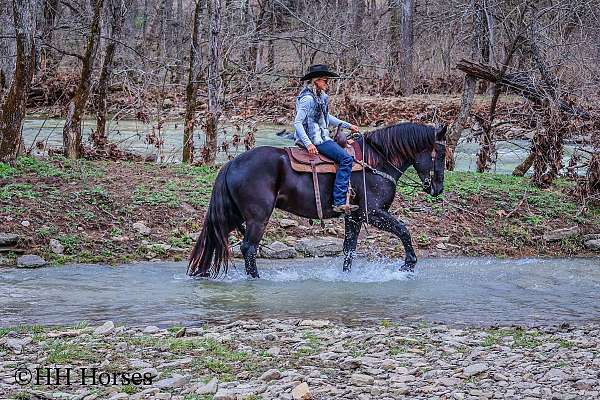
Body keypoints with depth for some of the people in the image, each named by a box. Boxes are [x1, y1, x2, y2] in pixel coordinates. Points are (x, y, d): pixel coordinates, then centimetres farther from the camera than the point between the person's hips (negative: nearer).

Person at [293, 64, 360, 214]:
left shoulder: (320, 96, 13)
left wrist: (348, 125, 24)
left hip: (322, 137, 11)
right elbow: (297, 122, -20)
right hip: (315, 140, -11)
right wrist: (308, 144, -27)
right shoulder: (308, 99, -17)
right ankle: (339, 202, -24)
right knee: (346, 158, -20)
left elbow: (327, 117, 27)